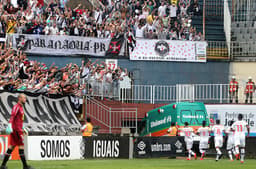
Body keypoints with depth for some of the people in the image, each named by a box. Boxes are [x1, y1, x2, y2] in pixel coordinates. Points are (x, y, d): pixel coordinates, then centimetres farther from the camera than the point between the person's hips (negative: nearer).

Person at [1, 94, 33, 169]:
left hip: (19, 129, 10)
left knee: (11, 147, 7)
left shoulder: (21, 107, 21)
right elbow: (12, 116, -23)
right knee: (21, 147, -7)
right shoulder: (16, 107, -10)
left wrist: (23, 129, 33)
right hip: (16, 130, -10)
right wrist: (10, 125, -35)